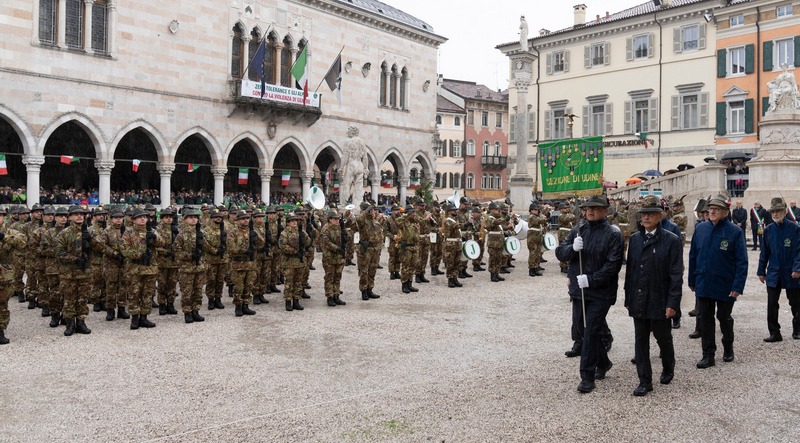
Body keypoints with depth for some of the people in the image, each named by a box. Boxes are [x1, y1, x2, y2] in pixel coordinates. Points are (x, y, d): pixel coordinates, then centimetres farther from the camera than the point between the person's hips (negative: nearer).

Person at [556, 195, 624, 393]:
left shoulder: (613, 234, -9)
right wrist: (572, 248, -17)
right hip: (578, 291, 6)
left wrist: (591, 279, -21)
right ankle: (603, 362, 39)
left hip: (600, 293, -6)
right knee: (581, 330, 16)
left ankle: (587, 376, 6)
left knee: (591, 333, -5)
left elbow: (613, 265, -15)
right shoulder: (578, 230, 7)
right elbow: (560, 253, 3)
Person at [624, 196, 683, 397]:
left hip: (660, 302, -4)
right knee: (640, 341, 7)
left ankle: (668, 368, 40)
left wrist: (673, 303, -14)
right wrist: (628, 298, 7)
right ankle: (645, 381, 16)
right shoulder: (635, 238, 5)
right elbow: (629, 269, 8)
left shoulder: (671, 240, -8)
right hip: (638, 302, 4)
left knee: (663, 338, 13)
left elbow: (676, 275, -10)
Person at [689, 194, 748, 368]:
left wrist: (738, 286, -16)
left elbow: (741, 261, -10)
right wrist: (692, 280, 8)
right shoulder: (700, 229, 1)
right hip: (703, 285, 3)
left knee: (724, 318, 15)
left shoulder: (735, 232, -10)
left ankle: (728, 348, 37)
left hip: (725, 286, -3)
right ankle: (708, 355, 15)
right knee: (705, 320, 6)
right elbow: (693, 256, 7)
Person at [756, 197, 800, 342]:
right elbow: (764, 252, 8)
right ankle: (775, 333, 7)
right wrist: (761, 271, 8)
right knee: (772, 305, 0)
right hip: (773, 274, 3)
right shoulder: (768, 230, 3)